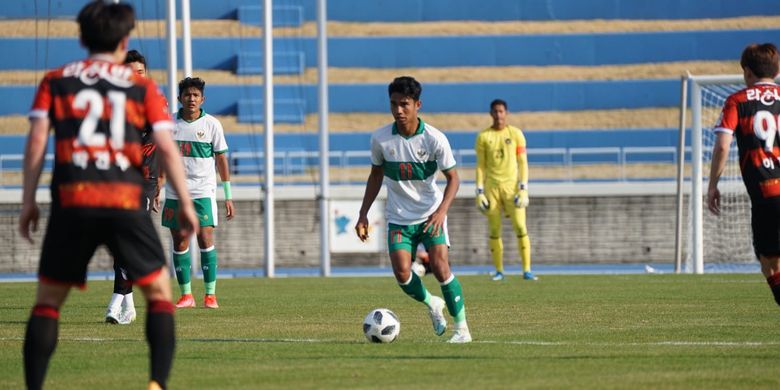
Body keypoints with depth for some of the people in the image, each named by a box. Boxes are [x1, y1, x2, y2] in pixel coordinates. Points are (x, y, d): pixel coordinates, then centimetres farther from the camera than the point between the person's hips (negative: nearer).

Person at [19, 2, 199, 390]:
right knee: (159, 292, 12)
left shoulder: (55, 81, 13)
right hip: (126, 202, -1)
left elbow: (36, 140, 4)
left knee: (48, 299, 10)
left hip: (71, 201, 1)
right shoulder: (142, 86, 11)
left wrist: (28, 200, 7)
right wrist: (185, 203, 9)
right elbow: (167, 147, 4)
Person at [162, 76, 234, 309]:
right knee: (180, 243, 2)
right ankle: (186, 295, 10)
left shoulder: (212, 124, 1)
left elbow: (221, 159, 5)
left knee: (205, 240, -10)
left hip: (203, 191, -2)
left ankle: (210, 294, -4)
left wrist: (228, 196, 3)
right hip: (175, 192, 2)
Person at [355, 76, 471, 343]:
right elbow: (376, 176, 8)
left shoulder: (434, 139, -14)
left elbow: (452, 178, -6)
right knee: (402, 273, -13)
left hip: (431, 215, -2)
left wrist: (442, 211, -21)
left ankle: (461, 327, -3)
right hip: (399, 218, 2)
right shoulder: (380, 139, -8)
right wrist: (363, 214, 4)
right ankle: (432, 305, 18)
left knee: (440, 267, -17)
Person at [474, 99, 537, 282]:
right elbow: (481, 166, 6)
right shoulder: (483, 136, 5)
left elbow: (523, 163, 2)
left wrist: (523, 189, -7)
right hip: (491, 185, 1)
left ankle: (527, 270, -8)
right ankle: (499, 270, 7)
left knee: (520, 227, -9)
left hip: (512, 185, -1)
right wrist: (480, 192, -1)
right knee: (494, 230, 0)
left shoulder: (516, 134, 4)